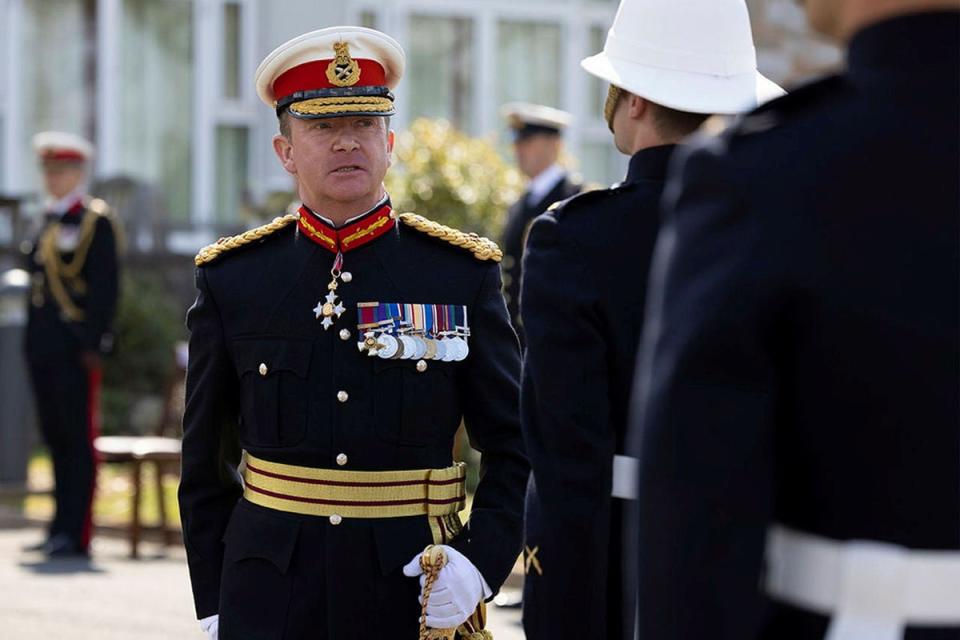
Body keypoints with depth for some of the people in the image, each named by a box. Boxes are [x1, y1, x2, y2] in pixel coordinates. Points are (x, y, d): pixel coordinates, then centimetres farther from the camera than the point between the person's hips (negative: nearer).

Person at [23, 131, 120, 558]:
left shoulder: (96, 222, -5)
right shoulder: (49, 222, 17)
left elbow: (106, 287, -11)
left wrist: (94, 343, -17)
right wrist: (33, 341, 14)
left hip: (75, 349, -8)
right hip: (45, 348, 8)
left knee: (77, 439, -5)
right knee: (55, 438, 10)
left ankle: (75, 534, -4)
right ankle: (61, 529, 16)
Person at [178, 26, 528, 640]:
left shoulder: (463, 272, 1)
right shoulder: (233, 278, 4)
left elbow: (515, 449, 2)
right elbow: (206, 462, 9)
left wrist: (480, 562, -12)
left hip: (417, 590, 0)